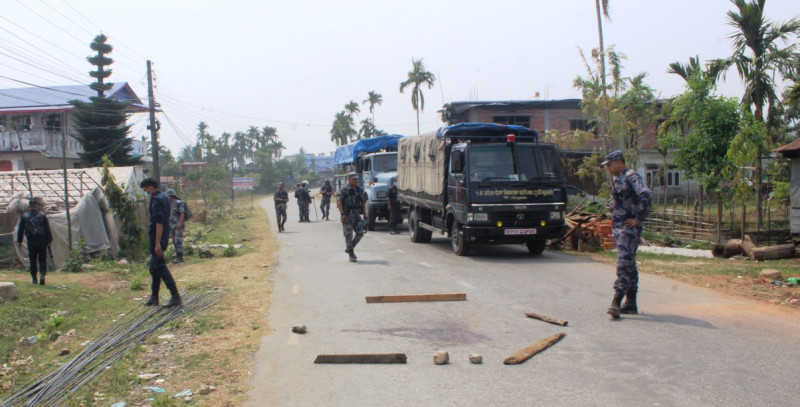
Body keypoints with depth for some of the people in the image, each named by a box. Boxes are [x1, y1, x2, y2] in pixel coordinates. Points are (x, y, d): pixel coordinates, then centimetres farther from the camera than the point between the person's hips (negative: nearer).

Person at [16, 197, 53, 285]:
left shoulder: (24, 216, 2)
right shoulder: (43, 216, -1)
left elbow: (20, 230, 6)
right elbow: (47, 229, -1)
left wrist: (19, 241, 13)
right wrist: (50, 240, 4)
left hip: (31, 242, 1)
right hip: (42, 241, -1)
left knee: (33, 261, 8)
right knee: (42, 260, 6)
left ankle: (34, 280, 8)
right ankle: (42, 275, -14)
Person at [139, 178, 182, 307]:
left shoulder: (156, 200, -16)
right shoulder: (165, 198, 14)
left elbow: (159, 222, -23)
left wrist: (157, 243, -25)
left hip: (156, 237, -10)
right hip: (164, 237, 10)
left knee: (160, 267, -7)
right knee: (154, 267, 16)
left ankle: (176, 297, -9)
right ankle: (154, 297, 22)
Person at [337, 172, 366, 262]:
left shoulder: (360, 190, 10)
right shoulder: (344, 190, -9)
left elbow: (363, 202, 19)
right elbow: (338, 201, -16)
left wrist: (364, 213, 11)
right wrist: (342, 214, -24)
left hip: (357, 215, 6)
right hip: (347, 216, -6)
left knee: (360, 233, -1)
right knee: (348, 235, -1)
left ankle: (349, 248, 19)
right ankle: (351, 255, 8)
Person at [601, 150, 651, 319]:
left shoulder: (631, 177, -13)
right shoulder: (616, 179, 16)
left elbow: (645, 195, -27)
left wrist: (639, 219, -23)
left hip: (629, 228, -10)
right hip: (618, 227, 10)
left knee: (624, 264, -13)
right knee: (628, 265, 13)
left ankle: (616, 302, -16)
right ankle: (631, 304, 20)